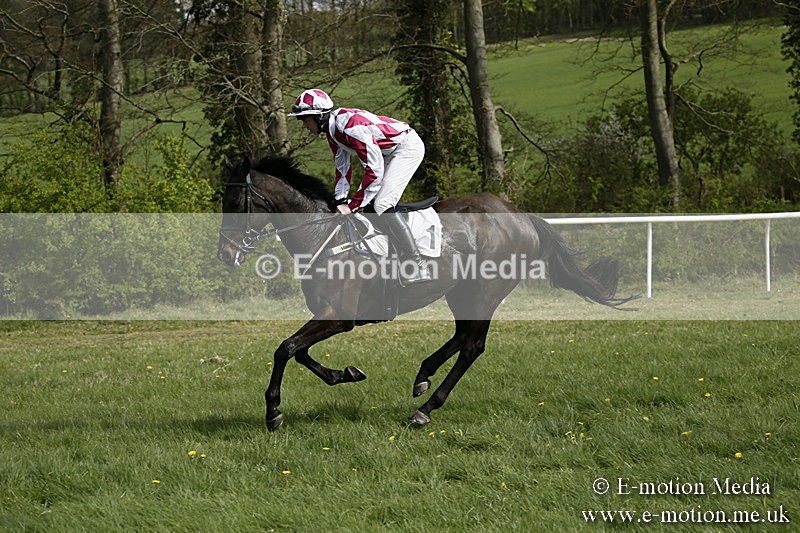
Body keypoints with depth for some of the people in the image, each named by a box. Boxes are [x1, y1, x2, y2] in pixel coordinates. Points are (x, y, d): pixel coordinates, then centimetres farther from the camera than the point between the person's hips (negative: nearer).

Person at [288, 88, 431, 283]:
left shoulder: (351, 126, -29)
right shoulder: (332, 130, 2)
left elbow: (374, 170, -31)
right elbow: (342, 168, 12)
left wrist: (352, 205, -28)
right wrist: (341, 202, 1)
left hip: (408, 146, -10)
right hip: (388, 153, 10)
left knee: (382, 204, -20)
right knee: (366, 204, 8)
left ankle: (418, 268, -21)